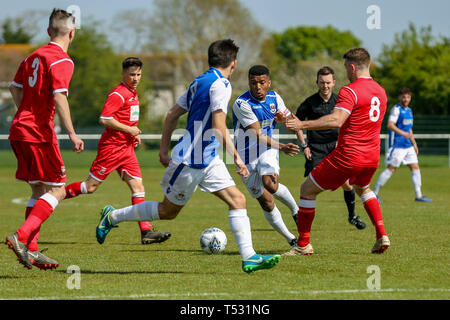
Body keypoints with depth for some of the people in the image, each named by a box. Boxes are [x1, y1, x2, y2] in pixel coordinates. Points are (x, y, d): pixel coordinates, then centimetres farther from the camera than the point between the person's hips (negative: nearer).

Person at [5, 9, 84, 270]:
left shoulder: (34, 56, 15)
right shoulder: (62, 61, -10)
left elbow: (16, 88, 24)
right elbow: (59, 96, -21)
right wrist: (72, 133, -22)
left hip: (19, 130, 8)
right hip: (39, 134, -8)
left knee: (40, 191, 14)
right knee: (57, 191, -4)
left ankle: (31, 250, 10)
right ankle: (22, 237, -18)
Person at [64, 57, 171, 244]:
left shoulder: (133, 94, 15)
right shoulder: (118, 94, -14)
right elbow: (104, 119, -22)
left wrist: (134, 135, 14)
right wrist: (129, 129, -17)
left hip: (126, 148, 8)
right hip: (111, 146, -8)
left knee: (138, 187, -3)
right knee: (91, 187, -3)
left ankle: (146, 232, -8)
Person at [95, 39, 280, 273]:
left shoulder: (199, 82, 13)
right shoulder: (221, 84, -16)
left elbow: (172, 115, 16)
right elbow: (219, 128, -22)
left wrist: (164, 150, 19)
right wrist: (236, 158, -14)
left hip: (207, 160, 9)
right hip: (192, 160, -9)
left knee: (237, 200, -1)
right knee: (168, 210, 5)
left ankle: (249, 257, -7)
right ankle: (112, 217, 20)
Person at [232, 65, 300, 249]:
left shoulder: (274, 98, -4)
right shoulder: (242, 104, -22)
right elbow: (258, 136, -26)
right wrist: (282, 147, -37)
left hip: (267, 150, 2)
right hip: (247, 156, -2)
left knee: (270, 184, -28)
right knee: (265, 201, 1)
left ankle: (295, 210, -2)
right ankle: (291, 240, 15)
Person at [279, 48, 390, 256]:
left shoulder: (350, 91, -15)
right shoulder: (380, 92, 11)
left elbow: (336, 120, -28)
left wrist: (302, 125, -31)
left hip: (348, 156, -8)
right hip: (372, 156, 8)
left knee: (308, 189, 6)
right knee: (363, 189, 37)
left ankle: (303, 244, 6)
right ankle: (382, 235, 22)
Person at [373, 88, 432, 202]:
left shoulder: (409, 110, 17)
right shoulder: (396, 109, -10)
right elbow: (390, 125, -22)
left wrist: (414, 143, 24)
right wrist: (402, 133, -36)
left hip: (408, 145, 8)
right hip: (397, 145, -8)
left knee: (415, 167, 3)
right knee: (391, 168, -7)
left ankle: (419, 195, 6)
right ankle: (374, 193, 0)